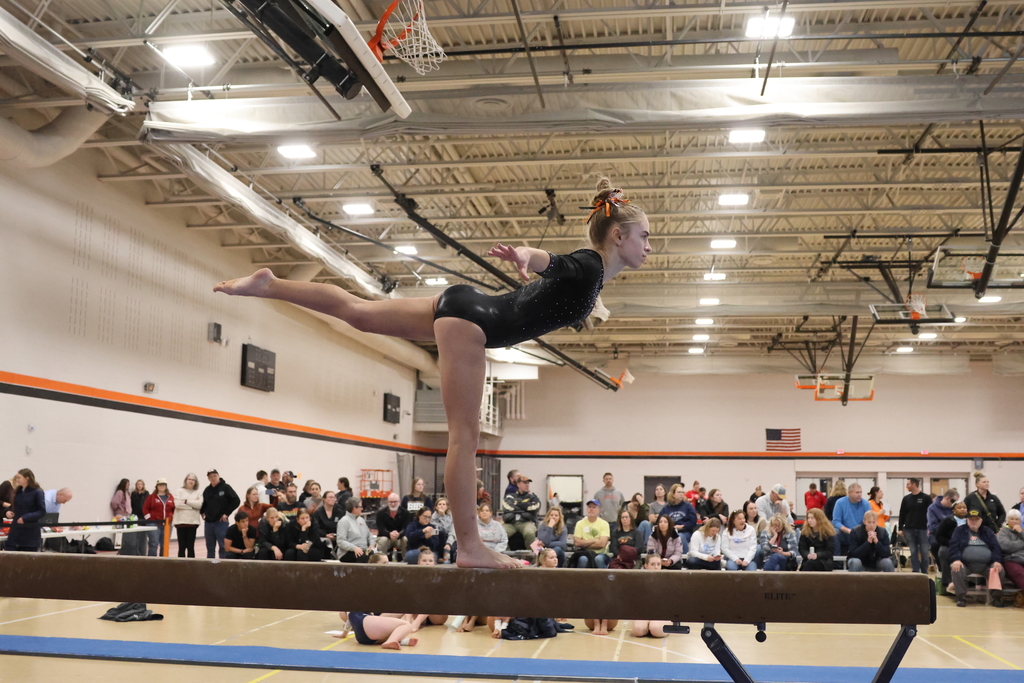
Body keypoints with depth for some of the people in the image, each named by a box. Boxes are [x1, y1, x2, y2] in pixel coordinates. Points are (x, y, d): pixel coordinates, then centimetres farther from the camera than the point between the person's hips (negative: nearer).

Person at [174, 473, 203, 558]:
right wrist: (192, 505, -9)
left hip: (193, 522, 1)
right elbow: (177, 503, -10)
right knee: (182, 546, 2)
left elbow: (199, 504, -8)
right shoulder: (180, 491, 5)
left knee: (191, 546, 5)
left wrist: (186, 501, -10)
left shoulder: (198, 493, 8)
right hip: (181, 521, -1)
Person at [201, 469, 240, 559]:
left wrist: (226, 513, -10)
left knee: (222, 547, -3)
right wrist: (202, 512, 10)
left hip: (221, 522, -5)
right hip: (208, 522, 5)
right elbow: (203, 503, 26)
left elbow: (236, 500, -9)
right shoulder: (207, 490, 10)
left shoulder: (225, 487, -6)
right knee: (210, 548, 11)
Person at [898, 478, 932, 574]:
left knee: (924, 552, 1)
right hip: (909, 530, 3)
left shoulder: (926, 498, 0)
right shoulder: (906, 498, 10)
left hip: (922, 529, -3)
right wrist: (900, 528, 6)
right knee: (913, 552, 2)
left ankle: (924, 573, 12)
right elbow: (902, 514, 11)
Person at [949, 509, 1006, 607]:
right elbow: (954, 547, 0)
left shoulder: (988, 532, 18)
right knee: (956, 570, -34)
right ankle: (961, 597, -21)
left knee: (1000, 571, -26)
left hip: (986, 565, 2)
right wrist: (956, 560, -20)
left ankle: (996, 597, -12)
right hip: (965, 564, -2)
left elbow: (996, 547, 9)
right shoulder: (959, 531, 12)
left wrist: (997, 561, -12)